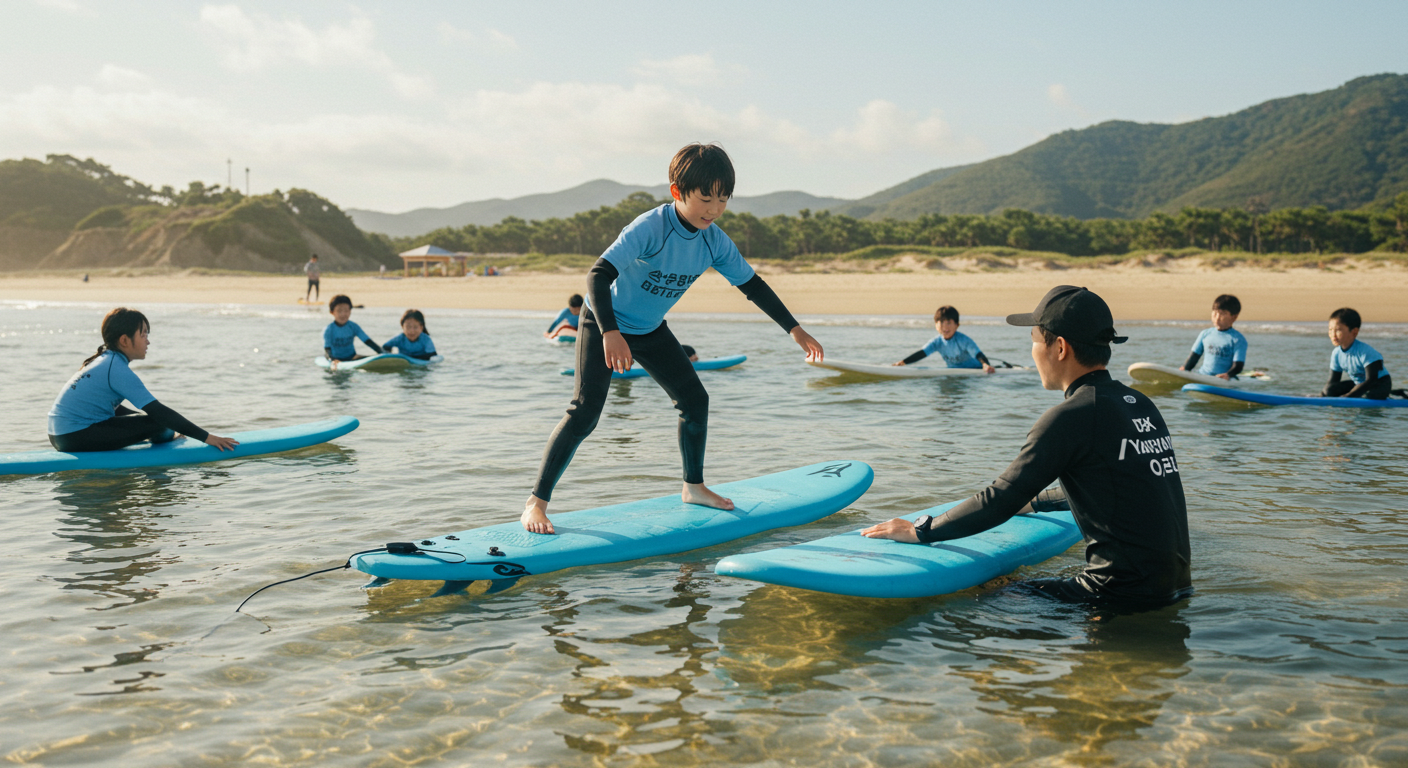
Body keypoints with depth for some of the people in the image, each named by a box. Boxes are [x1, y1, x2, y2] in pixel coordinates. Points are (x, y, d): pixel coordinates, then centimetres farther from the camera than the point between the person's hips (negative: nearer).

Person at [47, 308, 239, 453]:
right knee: (156, 423, -12)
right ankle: (165, 438, 21)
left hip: (60, 434, 11)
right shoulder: (118, 369, -16)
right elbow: (159, 412, -20)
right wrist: (207, 437, -20)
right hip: (74, 437, -11)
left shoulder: (104, 360, 12)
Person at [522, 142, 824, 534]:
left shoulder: (715, 242, -12)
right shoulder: (650, 228, -32)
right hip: (604, 325, -6)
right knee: (584, 414, -17)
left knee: (695, 400, 7)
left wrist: (795, 330, 0)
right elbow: (598, 274, -39)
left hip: (651, 329, 7)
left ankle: (693, 486, 27)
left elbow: (752, 284, 1)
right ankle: (536, 502, -9)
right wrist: (610, 333, -53)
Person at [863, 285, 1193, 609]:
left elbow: (1002, 498, -13)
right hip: (1177, 583, 8)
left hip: (1128, 595, -8)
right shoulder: (1140, 405, 10)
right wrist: (1034, 503, 38)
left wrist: (921, 531, -2)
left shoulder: (1071, 417, -16)